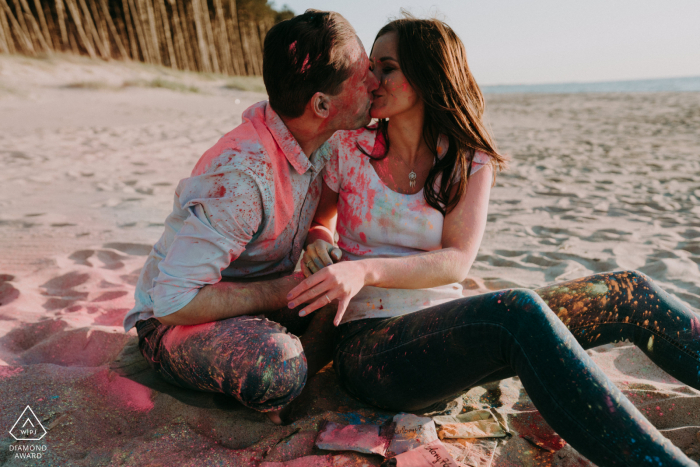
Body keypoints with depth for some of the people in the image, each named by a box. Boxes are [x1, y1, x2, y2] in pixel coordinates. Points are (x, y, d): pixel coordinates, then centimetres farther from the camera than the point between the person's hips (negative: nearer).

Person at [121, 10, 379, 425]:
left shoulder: (323, 141, -8)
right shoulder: (240, 177, -33)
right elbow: (173, 302, -30)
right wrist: (286, 290, -25)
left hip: (260, 301, 7)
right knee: (278, 366, -36)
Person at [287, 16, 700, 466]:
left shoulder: (470, 162, 3)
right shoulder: (349, 149, 2)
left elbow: (456, 262, -9)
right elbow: (320, 223, 15)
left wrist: (366, 269, -25)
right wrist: (319, 246, -10)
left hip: (446, 327, 3)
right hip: (371, 343, -3)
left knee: (628, 293, -9)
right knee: (518, 312, -35)